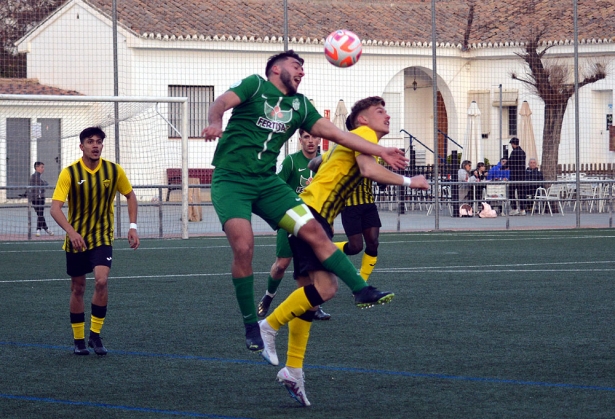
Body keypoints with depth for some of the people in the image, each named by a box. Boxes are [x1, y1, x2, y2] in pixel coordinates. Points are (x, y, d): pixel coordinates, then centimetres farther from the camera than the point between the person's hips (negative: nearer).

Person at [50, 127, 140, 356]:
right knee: (78, 288, 7)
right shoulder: (69, 173, -13)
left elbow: (130, 195, 12)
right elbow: (55, 208, -20)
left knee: (101, 281, -20)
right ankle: (79, 341, 20)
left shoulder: (114, 171, -6)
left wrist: (133, 226, 1)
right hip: (76, 239, 0)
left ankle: (95, 335, -6)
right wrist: (71, 232, -36)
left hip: (103, 237, 0)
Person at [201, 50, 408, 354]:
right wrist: (215, 123, -39)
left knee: (313, 230, -9)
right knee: (243, 246, -20)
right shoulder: (255, 85, 0)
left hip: (267, 182, 6)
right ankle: (251, 326, -7)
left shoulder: (300, 105, 16)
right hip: (231, 180, -6)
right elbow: (221, 103, -15)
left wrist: (380, 152, 15)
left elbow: (335, 133, 18)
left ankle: (361, 290, -6)